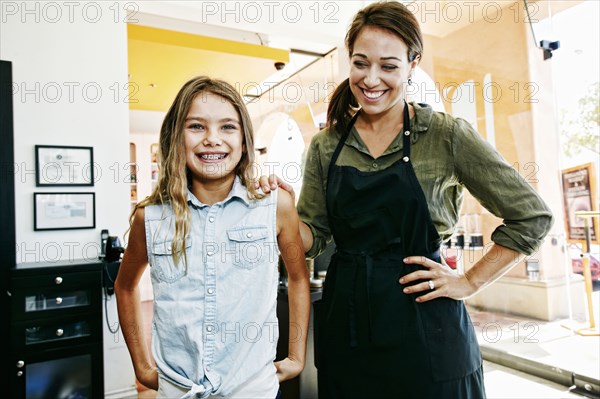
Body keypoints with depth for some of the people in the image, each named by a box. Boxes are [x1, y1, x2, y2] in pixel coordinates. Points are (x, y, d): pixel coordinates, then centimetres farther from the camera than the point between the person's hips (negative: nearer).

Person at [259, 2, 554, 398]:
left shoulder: (448, 135, -7)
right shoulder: (325, 146, 2)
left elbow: (532, 217, -3)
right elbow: (312, 236, 4)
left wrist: (469, 282, -6)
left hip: (423, 328, -2)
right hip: (345, 326, 3)